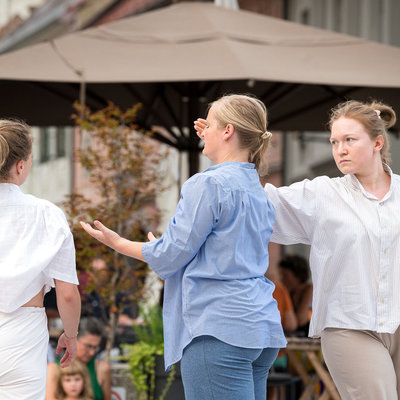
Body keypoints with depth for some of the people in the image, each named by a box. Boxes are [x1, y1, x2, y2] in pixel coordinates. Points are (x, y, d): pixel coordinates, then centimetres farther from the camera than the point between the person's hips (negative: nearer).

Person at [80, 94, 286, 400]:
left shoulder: (208, 185, -10)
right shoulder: (259, 192, 17)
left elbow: (172, 254, -6)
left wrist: (118, 244, 10)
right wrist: (163, 250, 39)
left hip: (219, 331, -9)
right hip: (260, 326, 9)